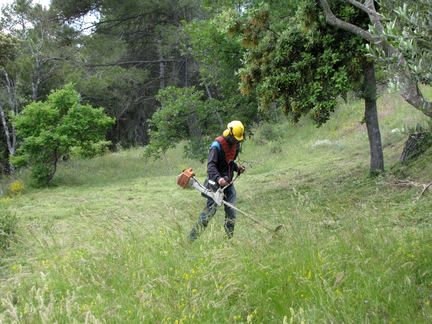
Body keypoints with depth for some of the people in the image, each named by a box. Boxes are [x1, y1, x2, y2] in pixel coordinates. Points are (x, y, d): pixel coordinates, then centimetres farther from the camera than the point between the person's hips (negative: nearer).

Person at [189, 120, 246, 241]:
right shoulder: (217, 145, -17)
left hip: (228, 181, 7)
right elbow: (211, 165, -26)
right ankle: (192, 237, -7)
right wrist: (218, 178, -42)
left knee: (231, 210, 3)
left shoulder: (235, 145, 8)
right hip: (216, 181, -7)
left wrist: (237, 167, 2)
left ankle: (230, 238, 10)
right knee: (210, 209, -11)